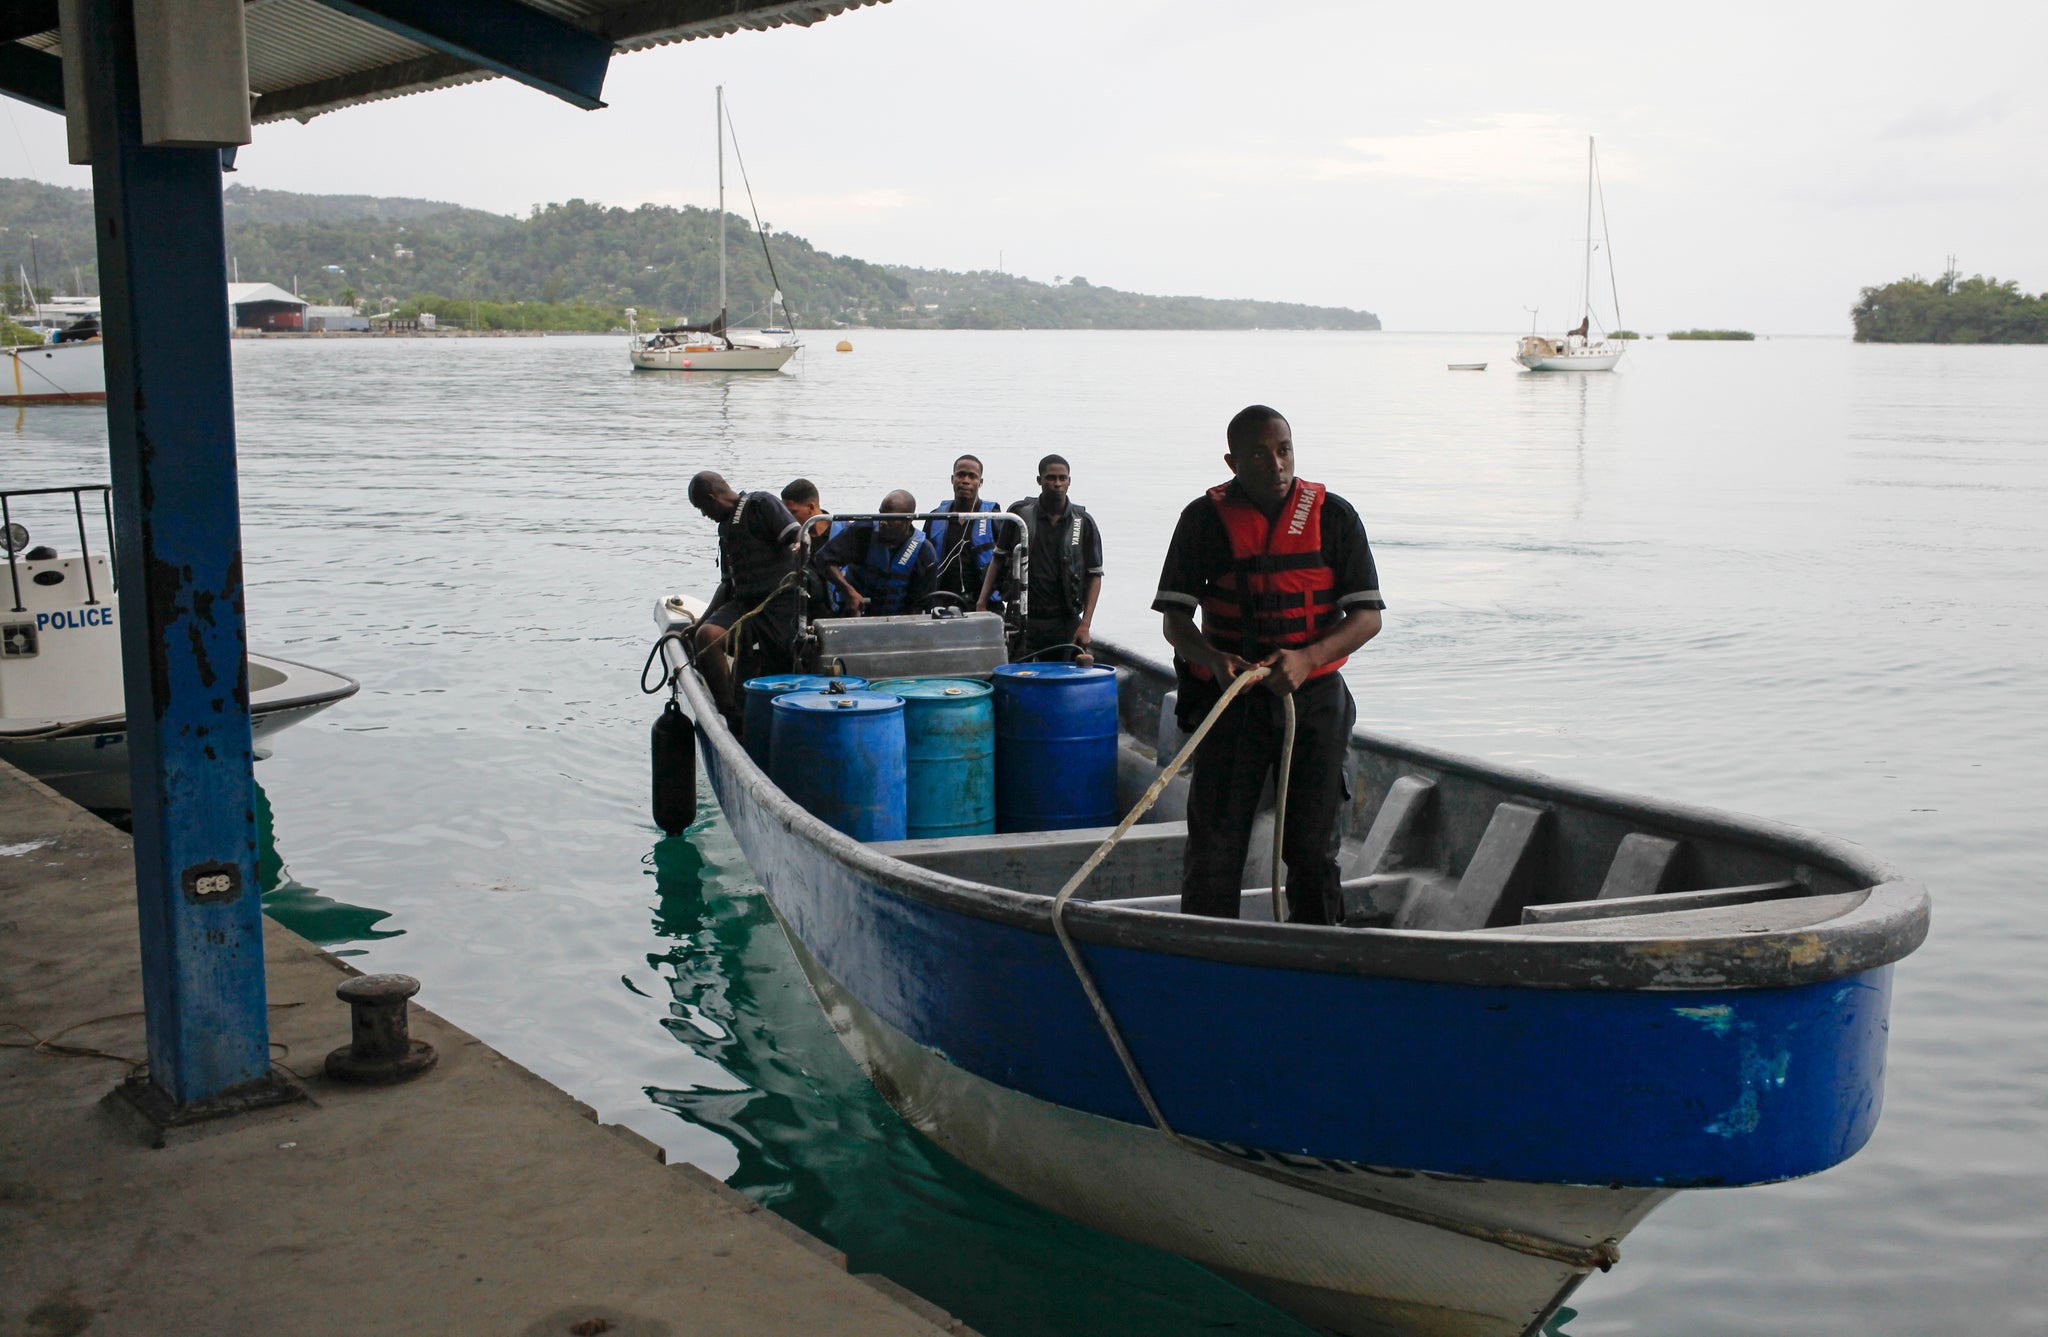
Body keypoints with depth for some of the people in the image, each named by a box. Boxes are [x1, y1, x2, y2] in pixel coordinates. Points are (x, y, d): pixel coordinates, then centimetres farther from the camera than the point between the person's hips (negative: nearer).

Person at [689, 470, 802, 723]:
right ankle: (729, 712, -22)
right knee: (707, 635, -22)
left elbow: (799, 540, -13)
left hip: (782, 602, -7)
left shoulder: (762, 503, 0)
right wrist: (701, 621, 24)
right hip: (744, 603, 7)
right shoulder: (725, 527, 25)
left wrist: (797, 573, -32)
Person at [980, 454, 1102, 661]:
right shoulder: (1020, 514, 3)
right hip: (1024, 620, 0)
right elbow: (999, 558, 11)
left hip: (1066, 623, 0)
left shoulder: (1083, 522, 3)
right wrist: (982, 601, 2)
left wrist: (1085, 624, -3)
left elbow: (1094, 574, 5)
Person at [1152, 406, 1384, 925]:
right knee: (1214, 843, -3)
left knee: (1313, 846, 7)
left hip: (1315, 698, 1)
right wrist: (1214, 660, -22)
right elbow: (1175, 618, -1)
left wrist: (1307, 658, -20)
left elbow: (1367, 617, -2)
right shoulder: (1205, 518, 0)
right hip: (1231, 700, 0)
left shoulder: (1333, 515, 1)